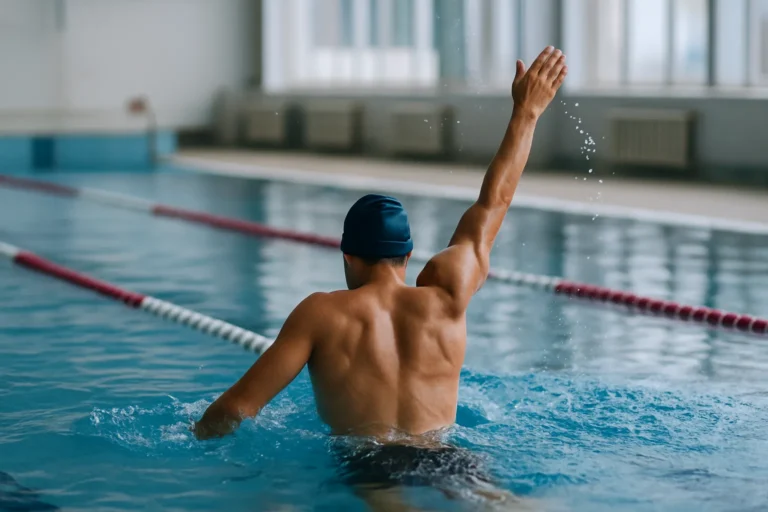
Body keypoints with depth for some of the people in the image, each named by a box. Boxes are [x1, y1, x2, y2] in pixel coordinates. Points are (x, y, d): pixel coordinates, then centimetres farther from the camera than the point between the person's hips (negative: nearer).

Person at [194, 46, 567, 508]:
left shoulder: (322, 313, 1)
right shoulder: (445, 297, 9)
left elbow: (236, 407, 0)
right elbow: (492, 206, 23)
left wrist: (195, 439, 20)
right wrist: (527, 112, 34)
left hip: (367, 467, -3)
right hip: (448, 459, 3)